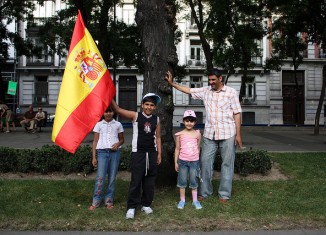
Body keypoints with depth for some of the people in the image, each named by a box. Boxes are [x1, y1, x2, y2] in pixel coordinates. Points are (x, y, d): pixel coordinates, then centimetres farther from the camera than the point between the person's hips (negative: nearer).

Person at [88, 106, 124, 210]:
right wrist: (93, 157, 1)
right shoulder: (99, 124, 7)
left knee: (112, 177, 3)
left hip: (115, 152, 1)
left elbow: (122, 139, 17)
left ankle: (109, 200, 14)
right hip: (102, 152, -1)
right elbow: (95, 141, 7)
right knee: (100, 177, -7)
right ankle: (96, 201, 3)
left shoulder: (118, 124, 9)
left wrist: (118, 144, -7)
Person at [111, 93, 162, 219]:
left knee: (150, 180, 10)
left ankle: (146, 204, 24)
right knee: (136, 180, -1)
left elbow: (158, 137, 11)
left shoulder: (156, 119, 7)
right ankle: (131, 207, 9)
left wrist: (159, 153, 8)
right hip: (138, 152, -3)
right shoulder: (135, 116, -3)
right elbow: (118, 110, -13)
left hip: (152, 153, 3)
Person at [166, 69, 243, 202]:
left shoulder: (231, 92, -3)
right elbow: (189, 90, 11)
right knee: (205, 162, 5)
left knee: (227, 164, 5)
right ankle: (204, 192, 19)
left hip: (227, 134, -3)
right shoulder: (205, 91, 7)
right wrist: (172, 83, 3)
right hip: (209, 134, 3)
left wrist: (238, 134, -7)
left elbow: (237, 114, -3)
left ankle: (224, 194, 17)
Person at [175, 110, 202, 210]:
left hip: (194, 161, 1)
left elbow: (198, 148, 7)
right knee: (182, 181, 8)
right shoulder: (180, 134, -4)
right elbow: (177, 149, 1)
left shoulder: (197, 134, -1)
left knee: (194, 181, 8)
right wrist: (176, 162, 0)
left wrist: (196, 159, 8)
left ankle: (195, 200, 21)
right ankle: (182, 200, 22)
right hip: (182, 161, 0)